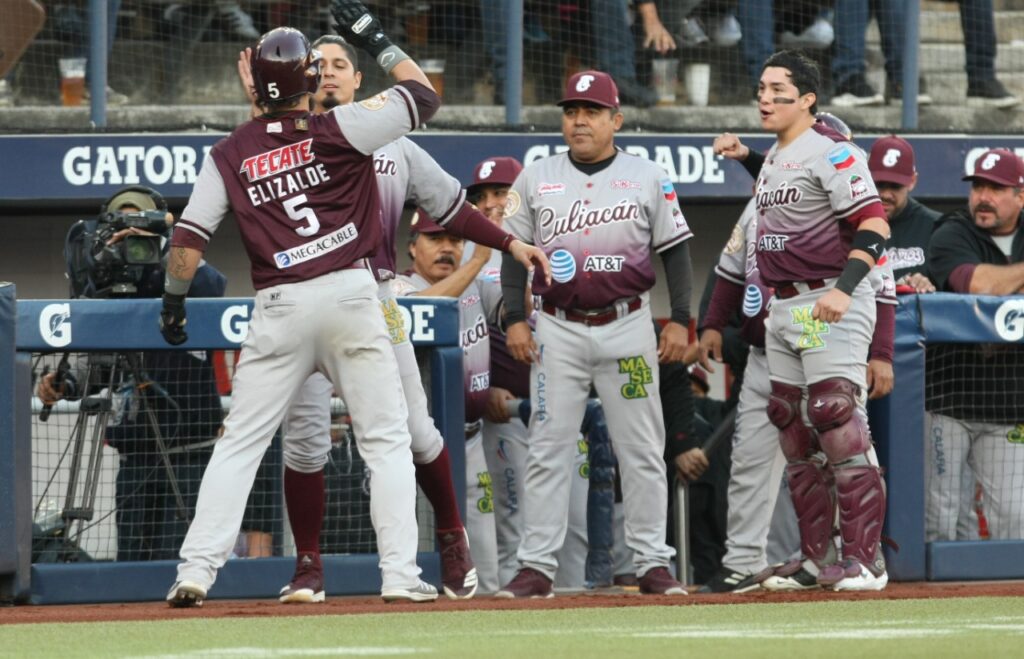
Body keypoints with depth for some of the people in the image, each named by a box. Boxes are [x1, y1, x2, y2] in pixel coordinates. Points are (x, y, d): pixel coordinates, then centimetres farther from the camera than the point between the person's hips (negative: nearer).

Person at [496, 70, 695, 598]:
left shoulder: (647, 178, 4)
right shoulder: (535, 179, 8)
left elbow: (675, 250, 6)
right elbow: (514, 251, 10)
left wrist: (680, 320, -2)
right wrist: (515, 318, 0)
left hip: (628, 326, -1)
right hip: (558, 330, 1)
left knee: (642, 450, 0)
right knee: (547, 449, -3)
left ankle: (652, 563, 5)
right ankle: (537, 566, -2)